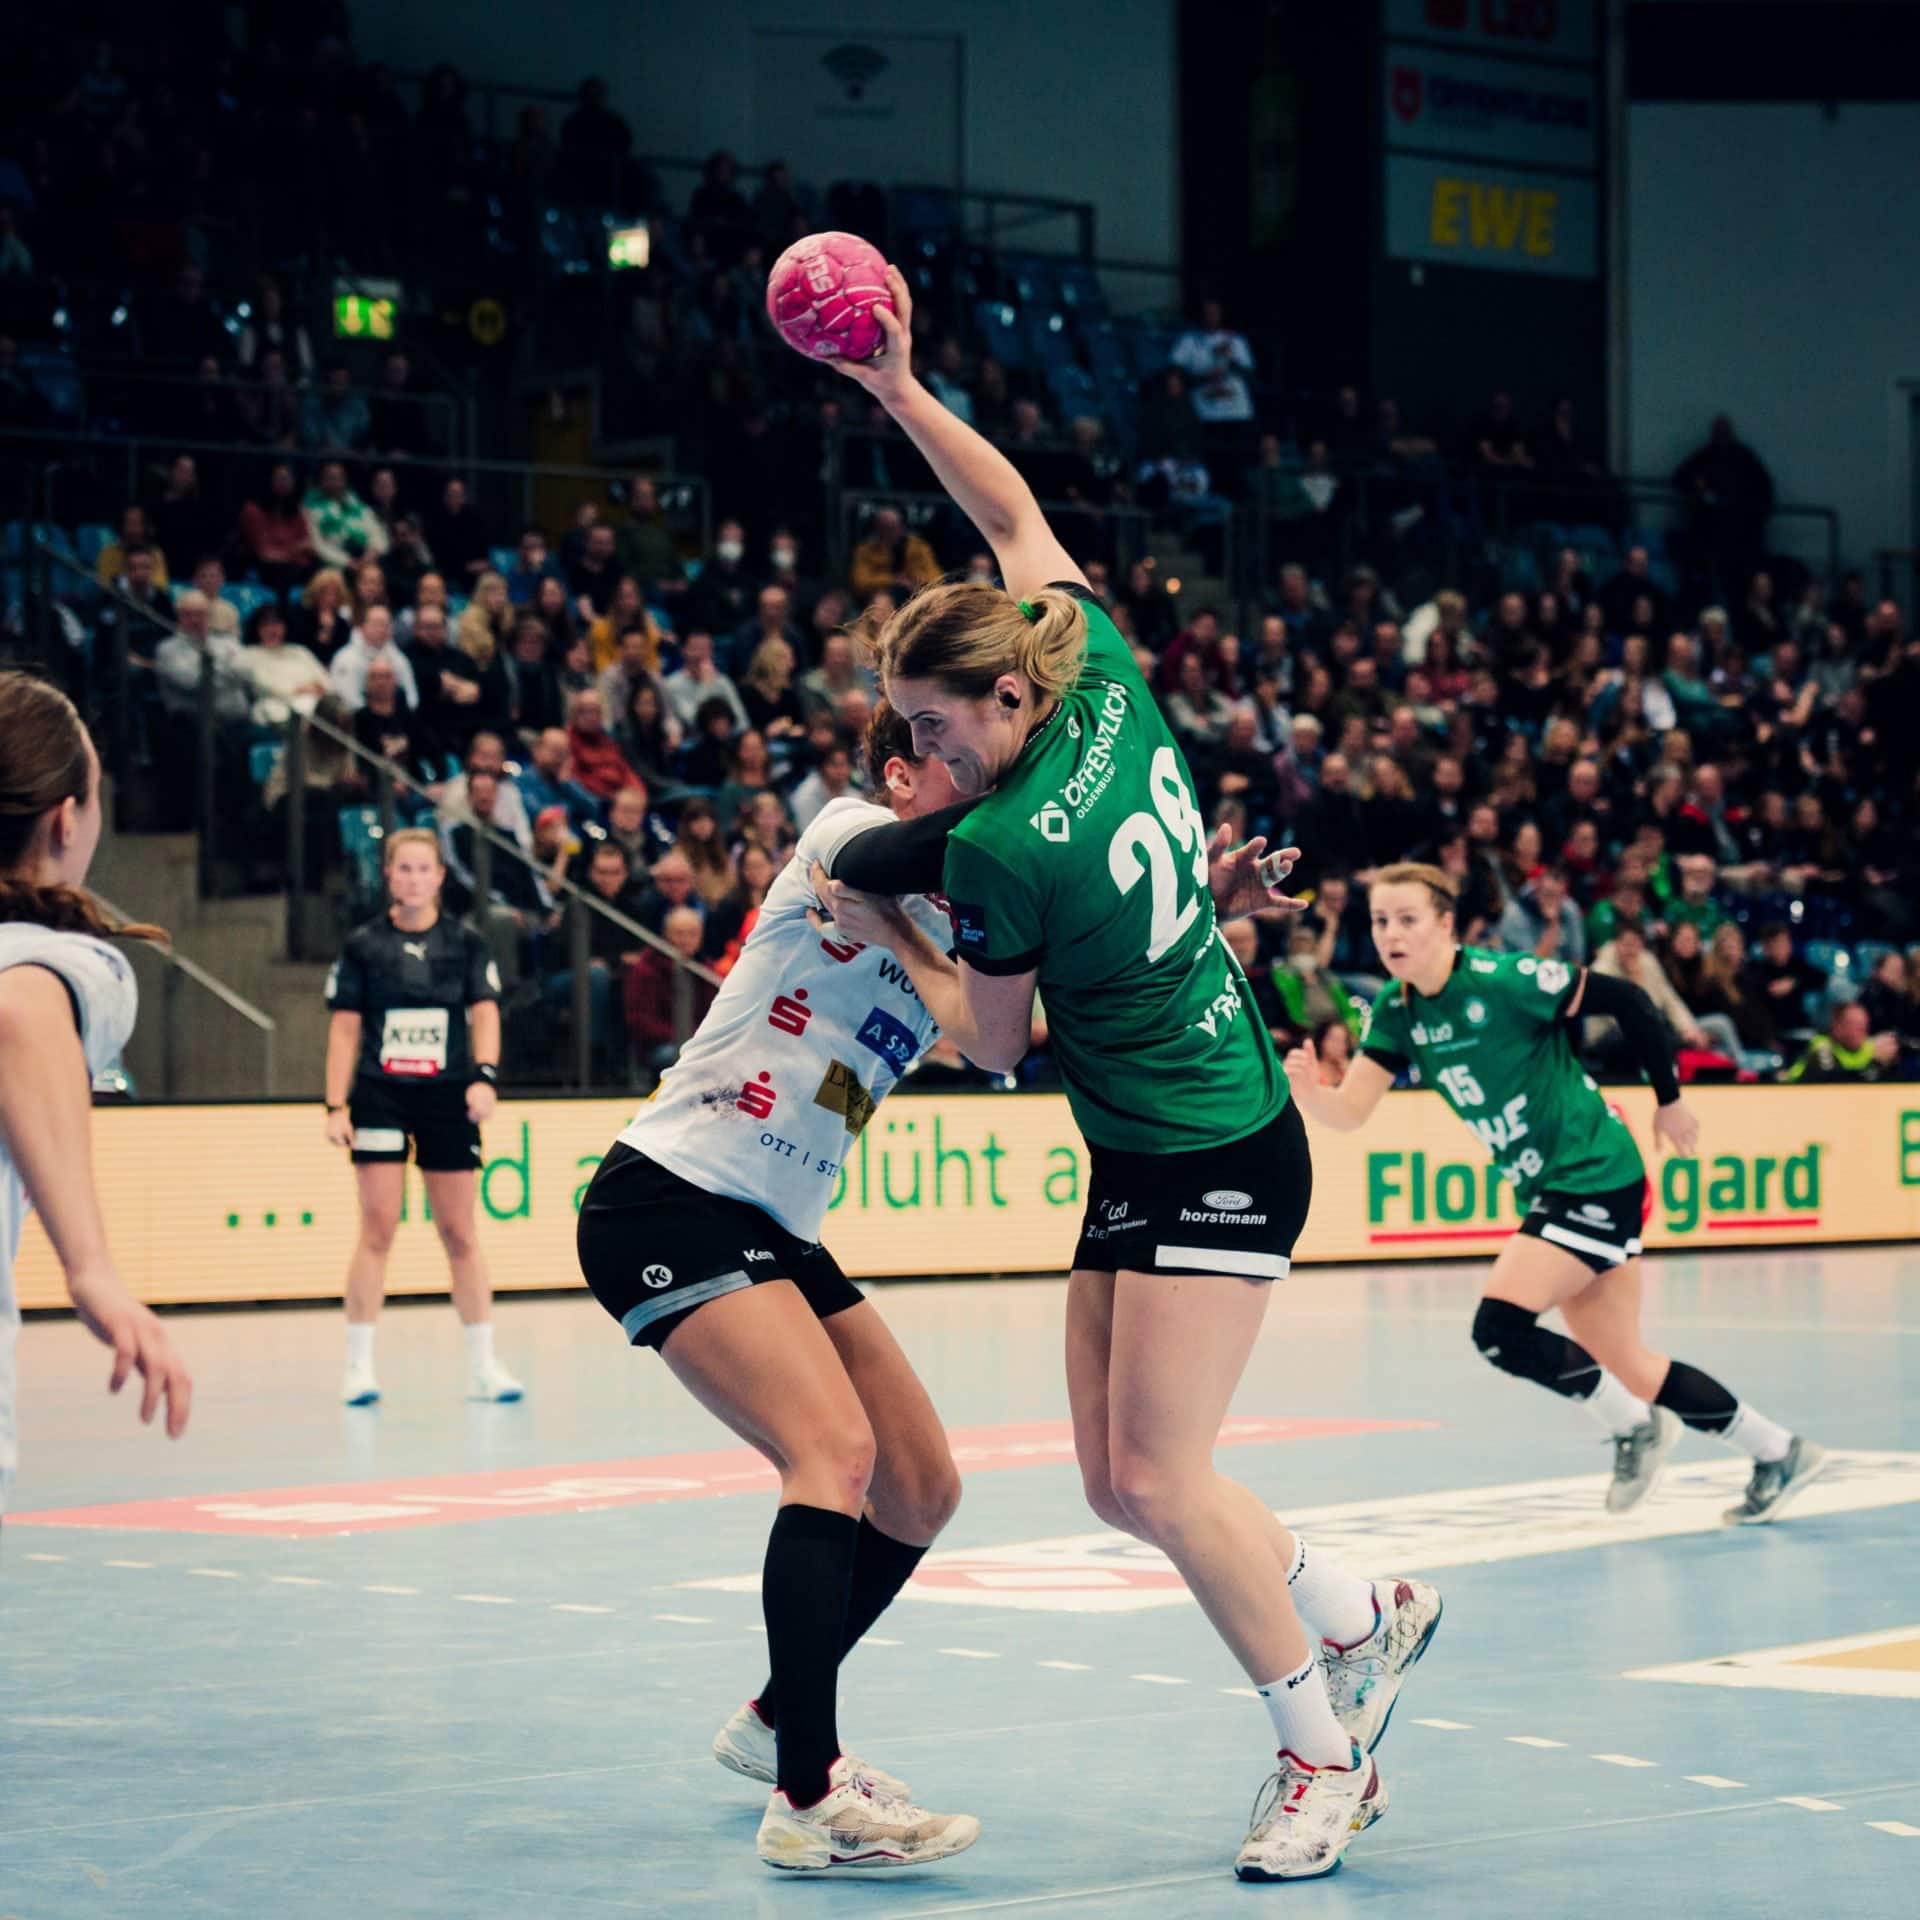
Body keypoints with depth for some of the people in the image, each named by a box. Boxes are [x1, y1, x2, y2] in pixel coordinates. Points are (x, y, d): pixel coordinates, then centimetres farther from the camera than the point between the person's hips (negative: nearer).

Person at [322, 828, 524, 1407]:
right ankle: (359, 1366, -1)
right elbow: (344, 1029, 5)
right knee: (377, 1229, -6)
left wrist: (485, 1076, -18)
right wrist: (336, 1105, -2)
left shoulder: (465, 943, 5)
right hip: (380, 1096, -1)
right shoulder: (363, 945, 4)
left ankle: (483, 1365, 10)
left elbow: (485, 1013, -1)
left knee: (460, 1234, 5)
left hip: (447, 1099, 1)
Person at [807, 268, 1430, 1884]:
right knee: (1122, 1481, 8)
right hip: (1146, 1165, 9)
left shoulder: (998, 850, -23)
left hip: (1213, 1164, -9)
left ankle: (1325, 1756, 2)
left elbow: (993, 1045, -8)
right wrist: (900, 391, 8)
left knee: (1158, 1474, -9)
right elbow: (1019, 514, 13)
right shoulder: (1109, 678, -3)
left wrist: (881, 930, 5)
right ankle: (1363, 1616, 22)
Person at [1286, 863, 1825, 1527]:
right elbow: (1349, 1111, -5)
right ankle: (1778, 1451, 26)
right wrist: (1306, 1089, -28)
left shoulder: (1502, 980, -19)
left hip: (1596, 1178, -8)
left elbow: (1627, 1001, -13)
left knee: (1499, 1327, -20)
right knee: (1623, 1367, 11)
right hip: (1544, 1192, 8)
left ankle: (1636, 1426, 1)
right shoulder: (1397, 1010, 2)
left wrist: (1669, 1100, -4)